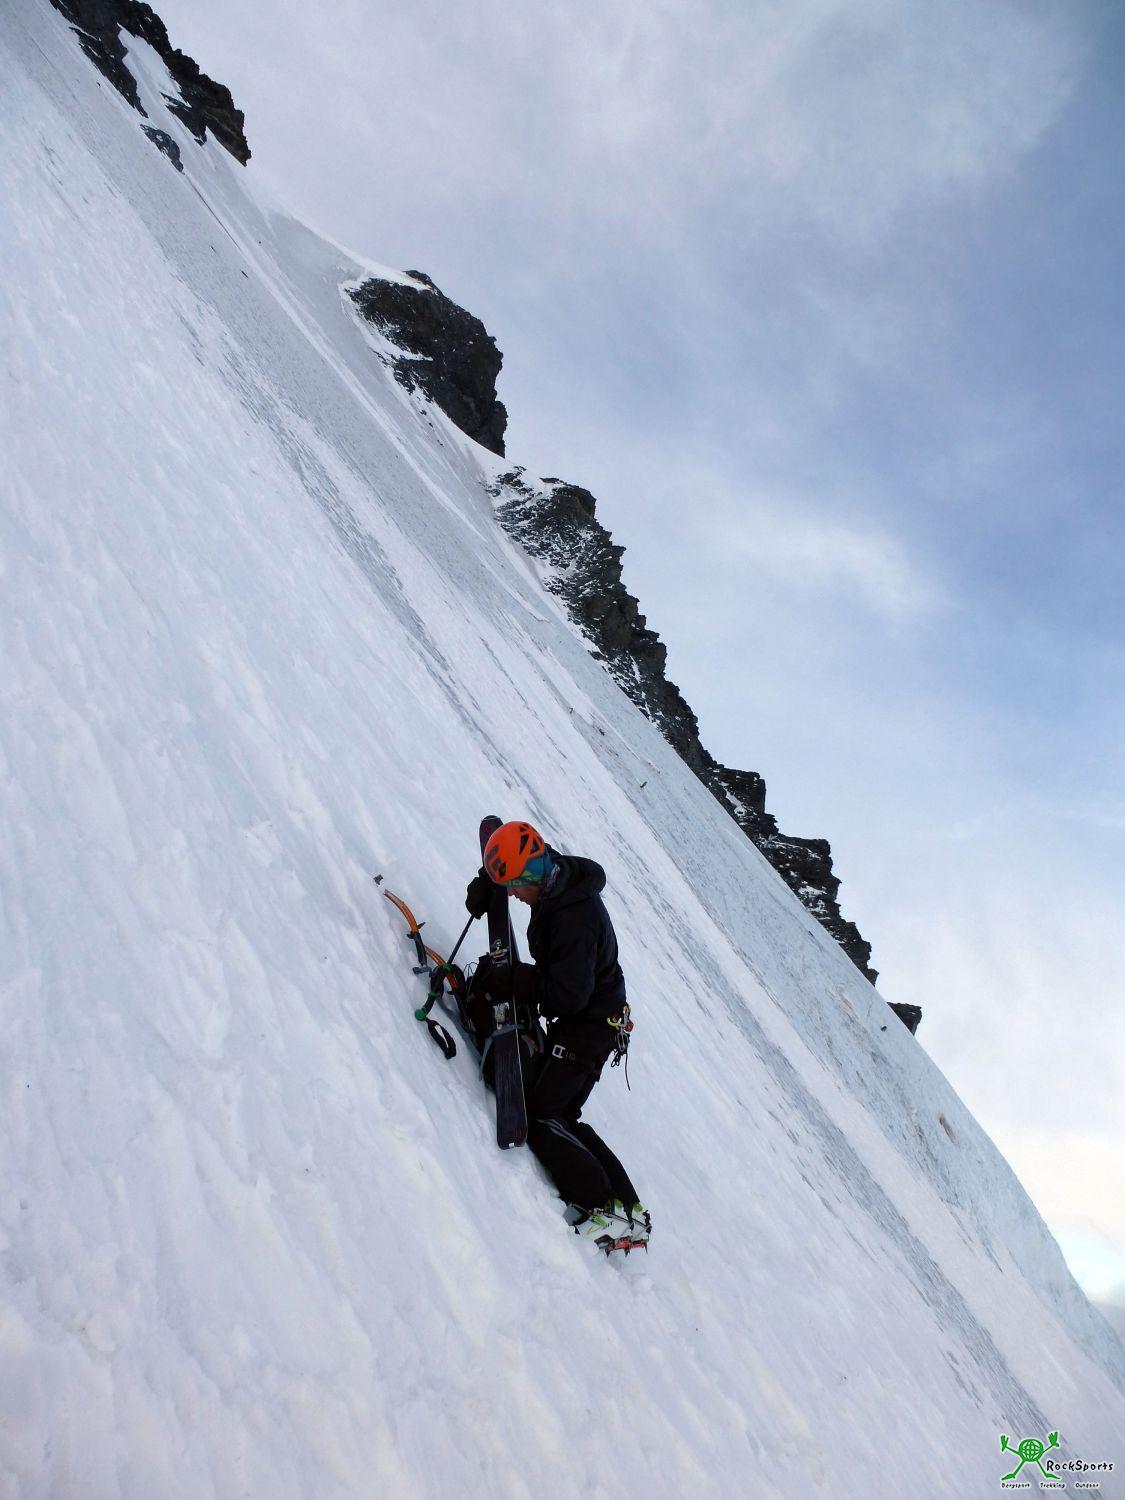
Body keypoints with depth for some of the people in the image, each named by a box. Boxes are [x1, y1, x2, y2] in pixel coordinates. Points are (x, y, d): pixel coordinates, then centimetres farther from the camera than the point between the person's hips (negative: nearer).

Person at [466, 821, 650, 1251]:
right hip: (582, 1022, 10)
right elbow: (510, 855, 20)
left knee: (536, 1117, -8)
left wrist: (515, 978, -17)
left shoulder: (576, 918, -30)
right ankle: (628, 1211, 15)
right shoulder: (557, 876, -2)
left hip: (587, 1029, -10)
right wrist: (485, 883, 3)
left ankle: (602, 1211, -6)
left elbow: (568, 995, -30)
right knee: (562, 1118, 14)